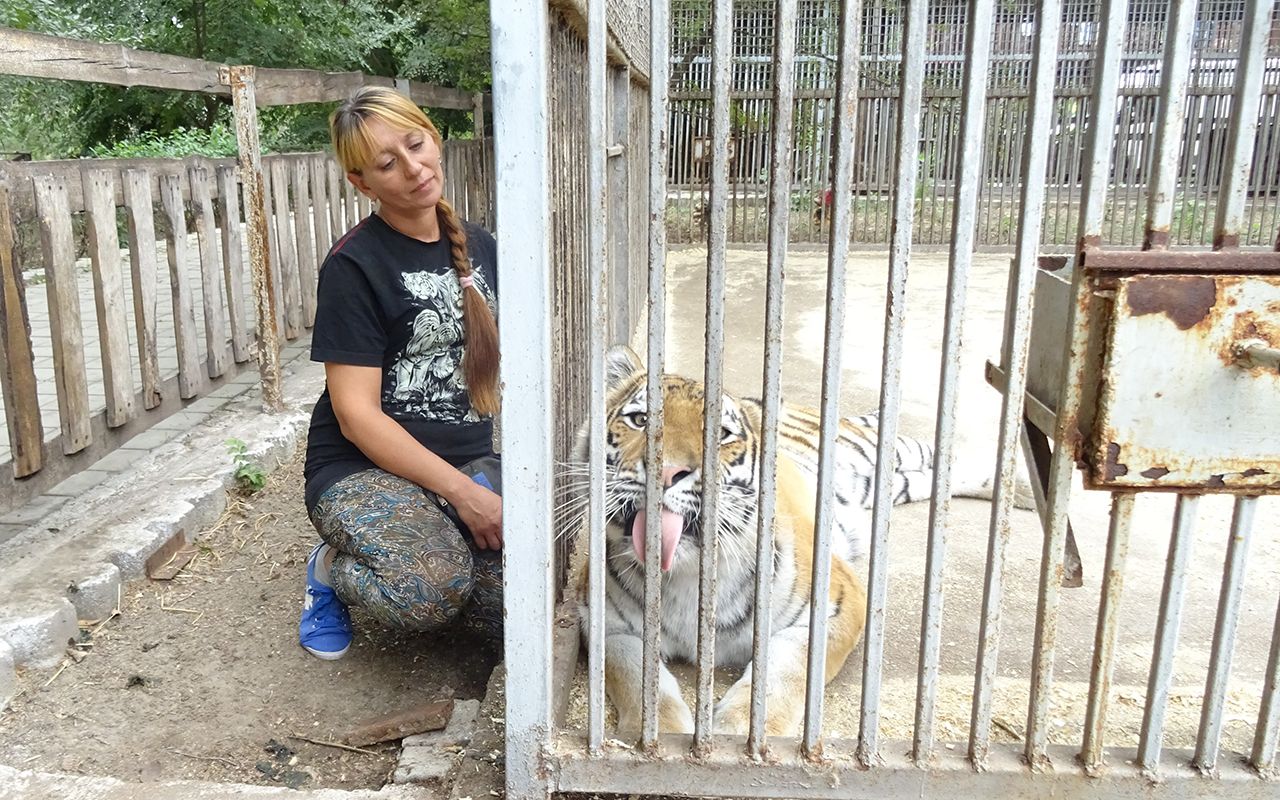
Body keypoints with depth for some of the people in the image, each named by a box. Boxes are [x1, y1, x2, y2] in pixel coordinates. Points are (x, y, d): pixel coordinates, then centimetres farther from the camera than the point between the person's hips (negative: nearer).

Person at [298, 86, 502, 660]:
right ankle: (334, 568, 1)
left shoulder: (478, 247, 10)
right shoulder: (355, 265, -9)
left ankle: (413, 558, 11)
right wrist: (462, 492, -20)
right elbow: (356, 413, -14)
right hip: (364, 468, -5)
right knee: (432, 588, -34)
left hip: (472, 462, 6)